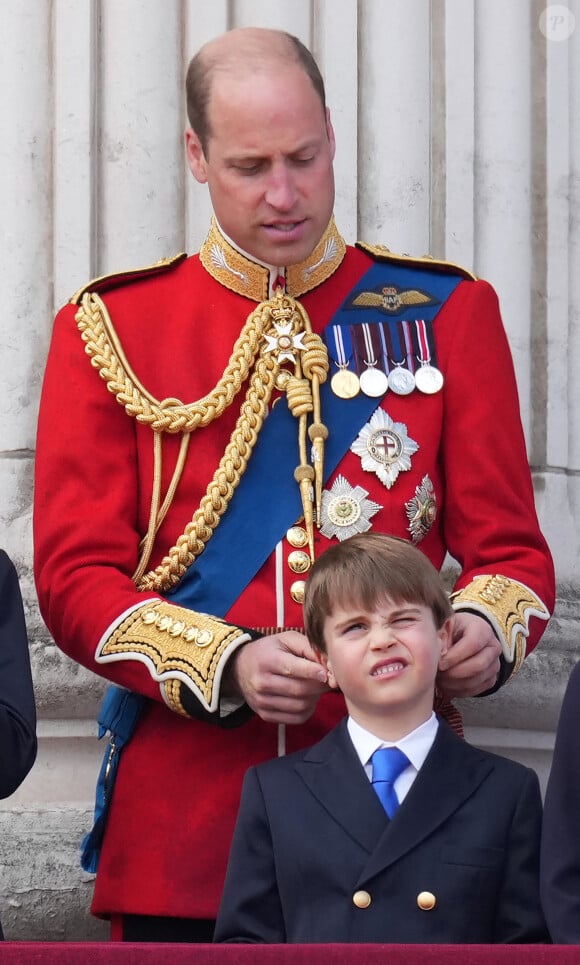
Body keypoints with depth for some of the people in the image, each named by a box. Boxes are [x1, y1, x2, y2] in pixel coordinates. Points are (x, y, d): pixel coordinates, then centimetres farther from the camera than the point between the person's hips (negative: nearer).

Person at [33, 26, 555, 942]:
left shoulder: (448, 313, 8)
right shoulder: (110, 329, 5)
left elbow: (509, 548, 8)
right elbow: (76, 574, 1)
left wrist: (486, 628, -15)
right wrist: (226, 665, -16)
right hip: (188, 792, 0)